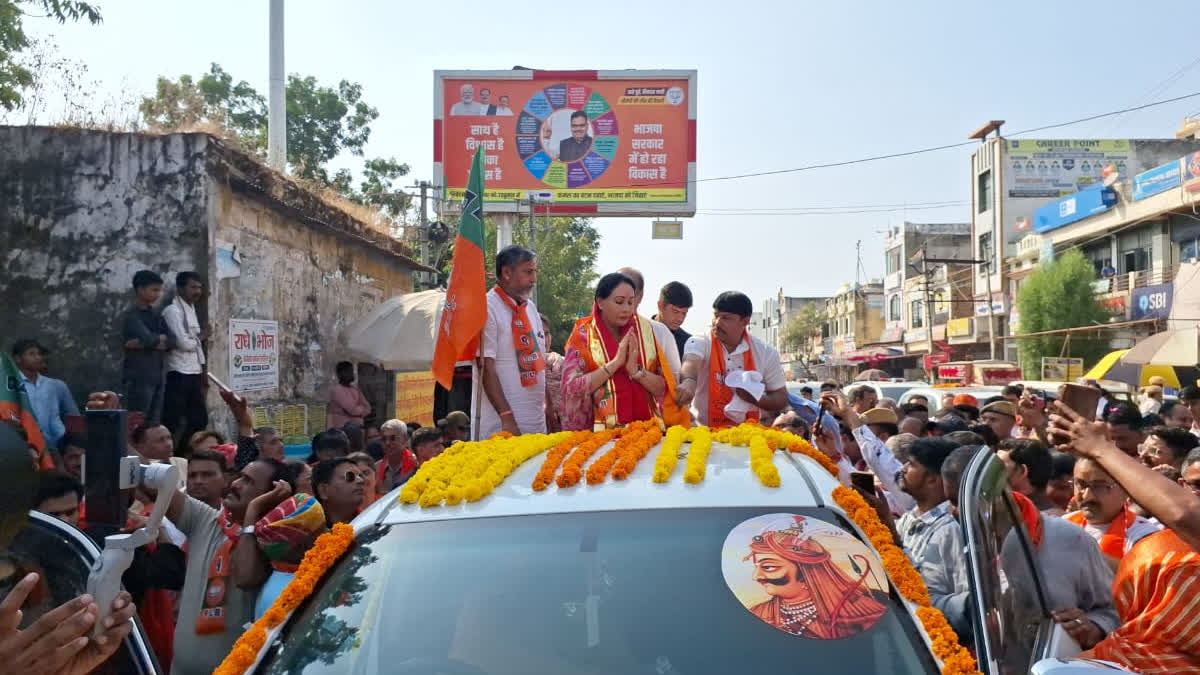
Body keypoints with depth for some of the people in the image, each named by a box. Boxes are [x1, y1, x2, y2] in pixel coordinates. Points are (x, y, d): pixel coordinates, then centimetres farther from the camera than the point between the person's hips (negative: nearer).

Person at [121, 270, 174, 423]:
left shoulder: (156, 315, 15)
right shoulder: (131, 317, -6)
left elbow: (172, 341, 3)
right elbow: (149, 339, -20)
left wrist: (141, 344, -9)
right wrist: (161, 338, 1)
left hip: (157, 378, 7)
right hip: (139, 378, -7)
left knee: (154, 424, 6)